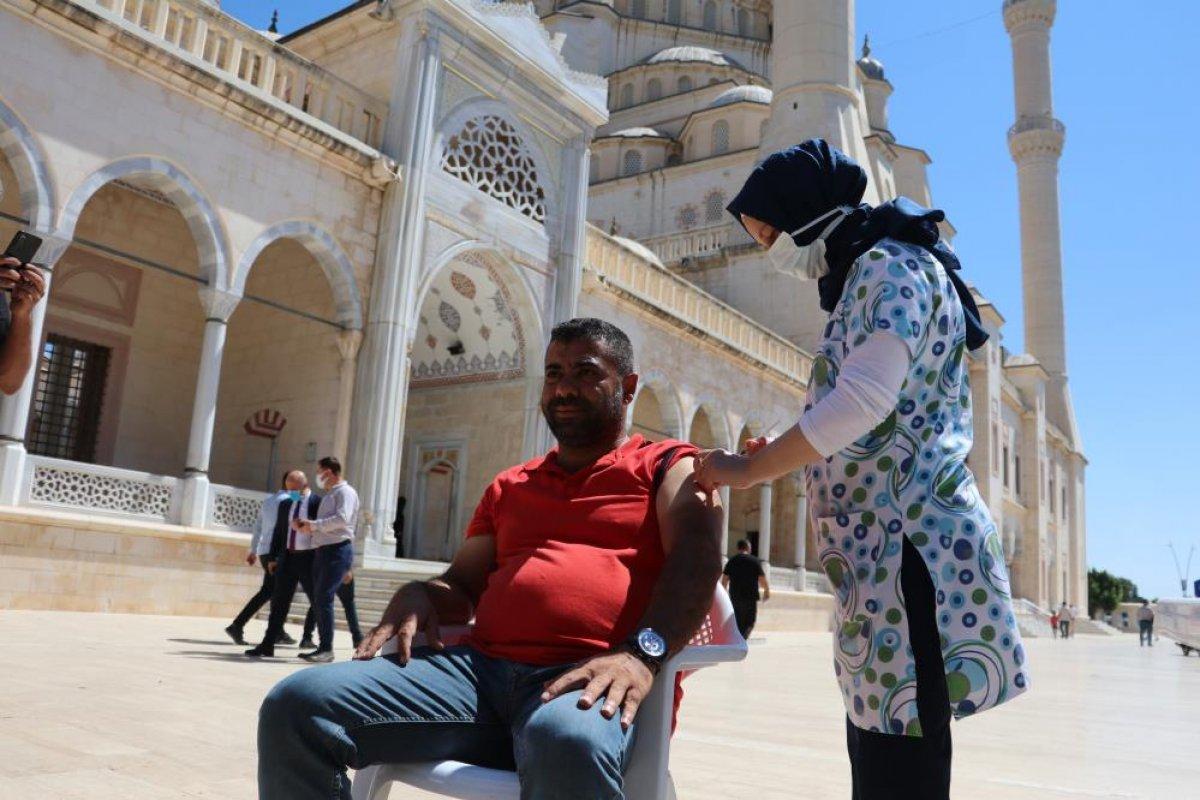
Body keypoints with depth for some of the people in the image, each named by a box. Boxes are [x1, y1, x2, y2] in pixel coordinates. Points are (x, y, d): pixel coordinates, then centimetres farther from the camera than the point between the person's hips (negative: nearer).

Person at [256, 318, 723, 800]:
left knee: (569, 743, -43)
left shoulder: (669, 467, 12)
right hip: (482, 665, 6)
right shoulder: (509, 487, 28)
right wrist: (418, 595, 4)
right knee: (298, 706, -14)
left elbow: (696, 561, -7)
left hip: (589, 680, -5)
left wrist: (643, 652, -25)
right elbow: (463, 584, 29)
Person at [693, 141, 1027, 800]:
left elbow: (862, 400, -22)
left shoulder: (890, 268, -7)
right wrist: (779, 458, 12)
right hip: (880, 546, 10)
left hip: (907, 542, -10)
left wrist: (748, 469, -12)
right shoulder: (862, 278, 23)